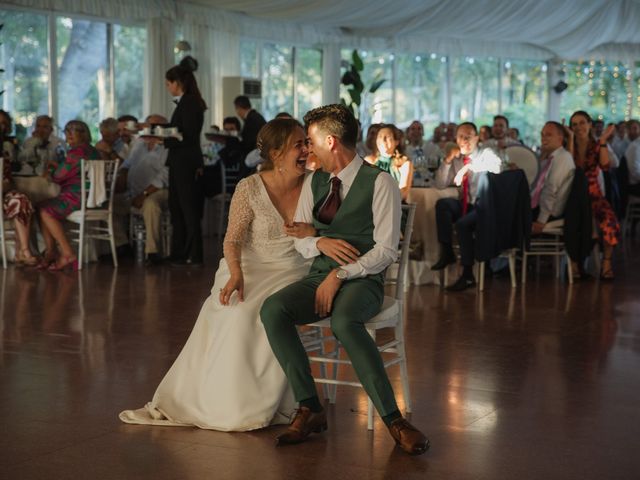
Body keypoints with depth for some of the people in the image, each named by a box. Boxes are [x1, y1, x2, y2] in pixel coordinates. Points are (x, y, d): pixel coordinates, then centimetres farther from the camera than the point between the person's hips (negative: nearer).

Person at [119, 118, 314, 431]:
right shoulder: (250, 188, -6)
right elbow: (233, 239, -7)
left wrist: (313, 232, -17)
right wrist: (236, 273, -26)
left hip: (294, 272, 1)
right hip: (252, 268, 0)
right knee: (237, 314, -29)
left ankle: (259, 404, -18)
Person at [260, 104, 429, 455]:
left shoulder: (379, 183, -5)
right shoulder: (314, 182, 14)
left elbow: (386, 250, -10)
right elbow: (298, 239, 18)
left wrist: (340, 275, -19)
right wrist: (320, 243, -6)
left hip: (362, 281, -5)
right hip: (320, 276, 6)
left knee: (344, 321, -39)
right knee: (272, 309, -25)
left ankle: (393, 418, -31)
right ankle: (309, 408, -22)